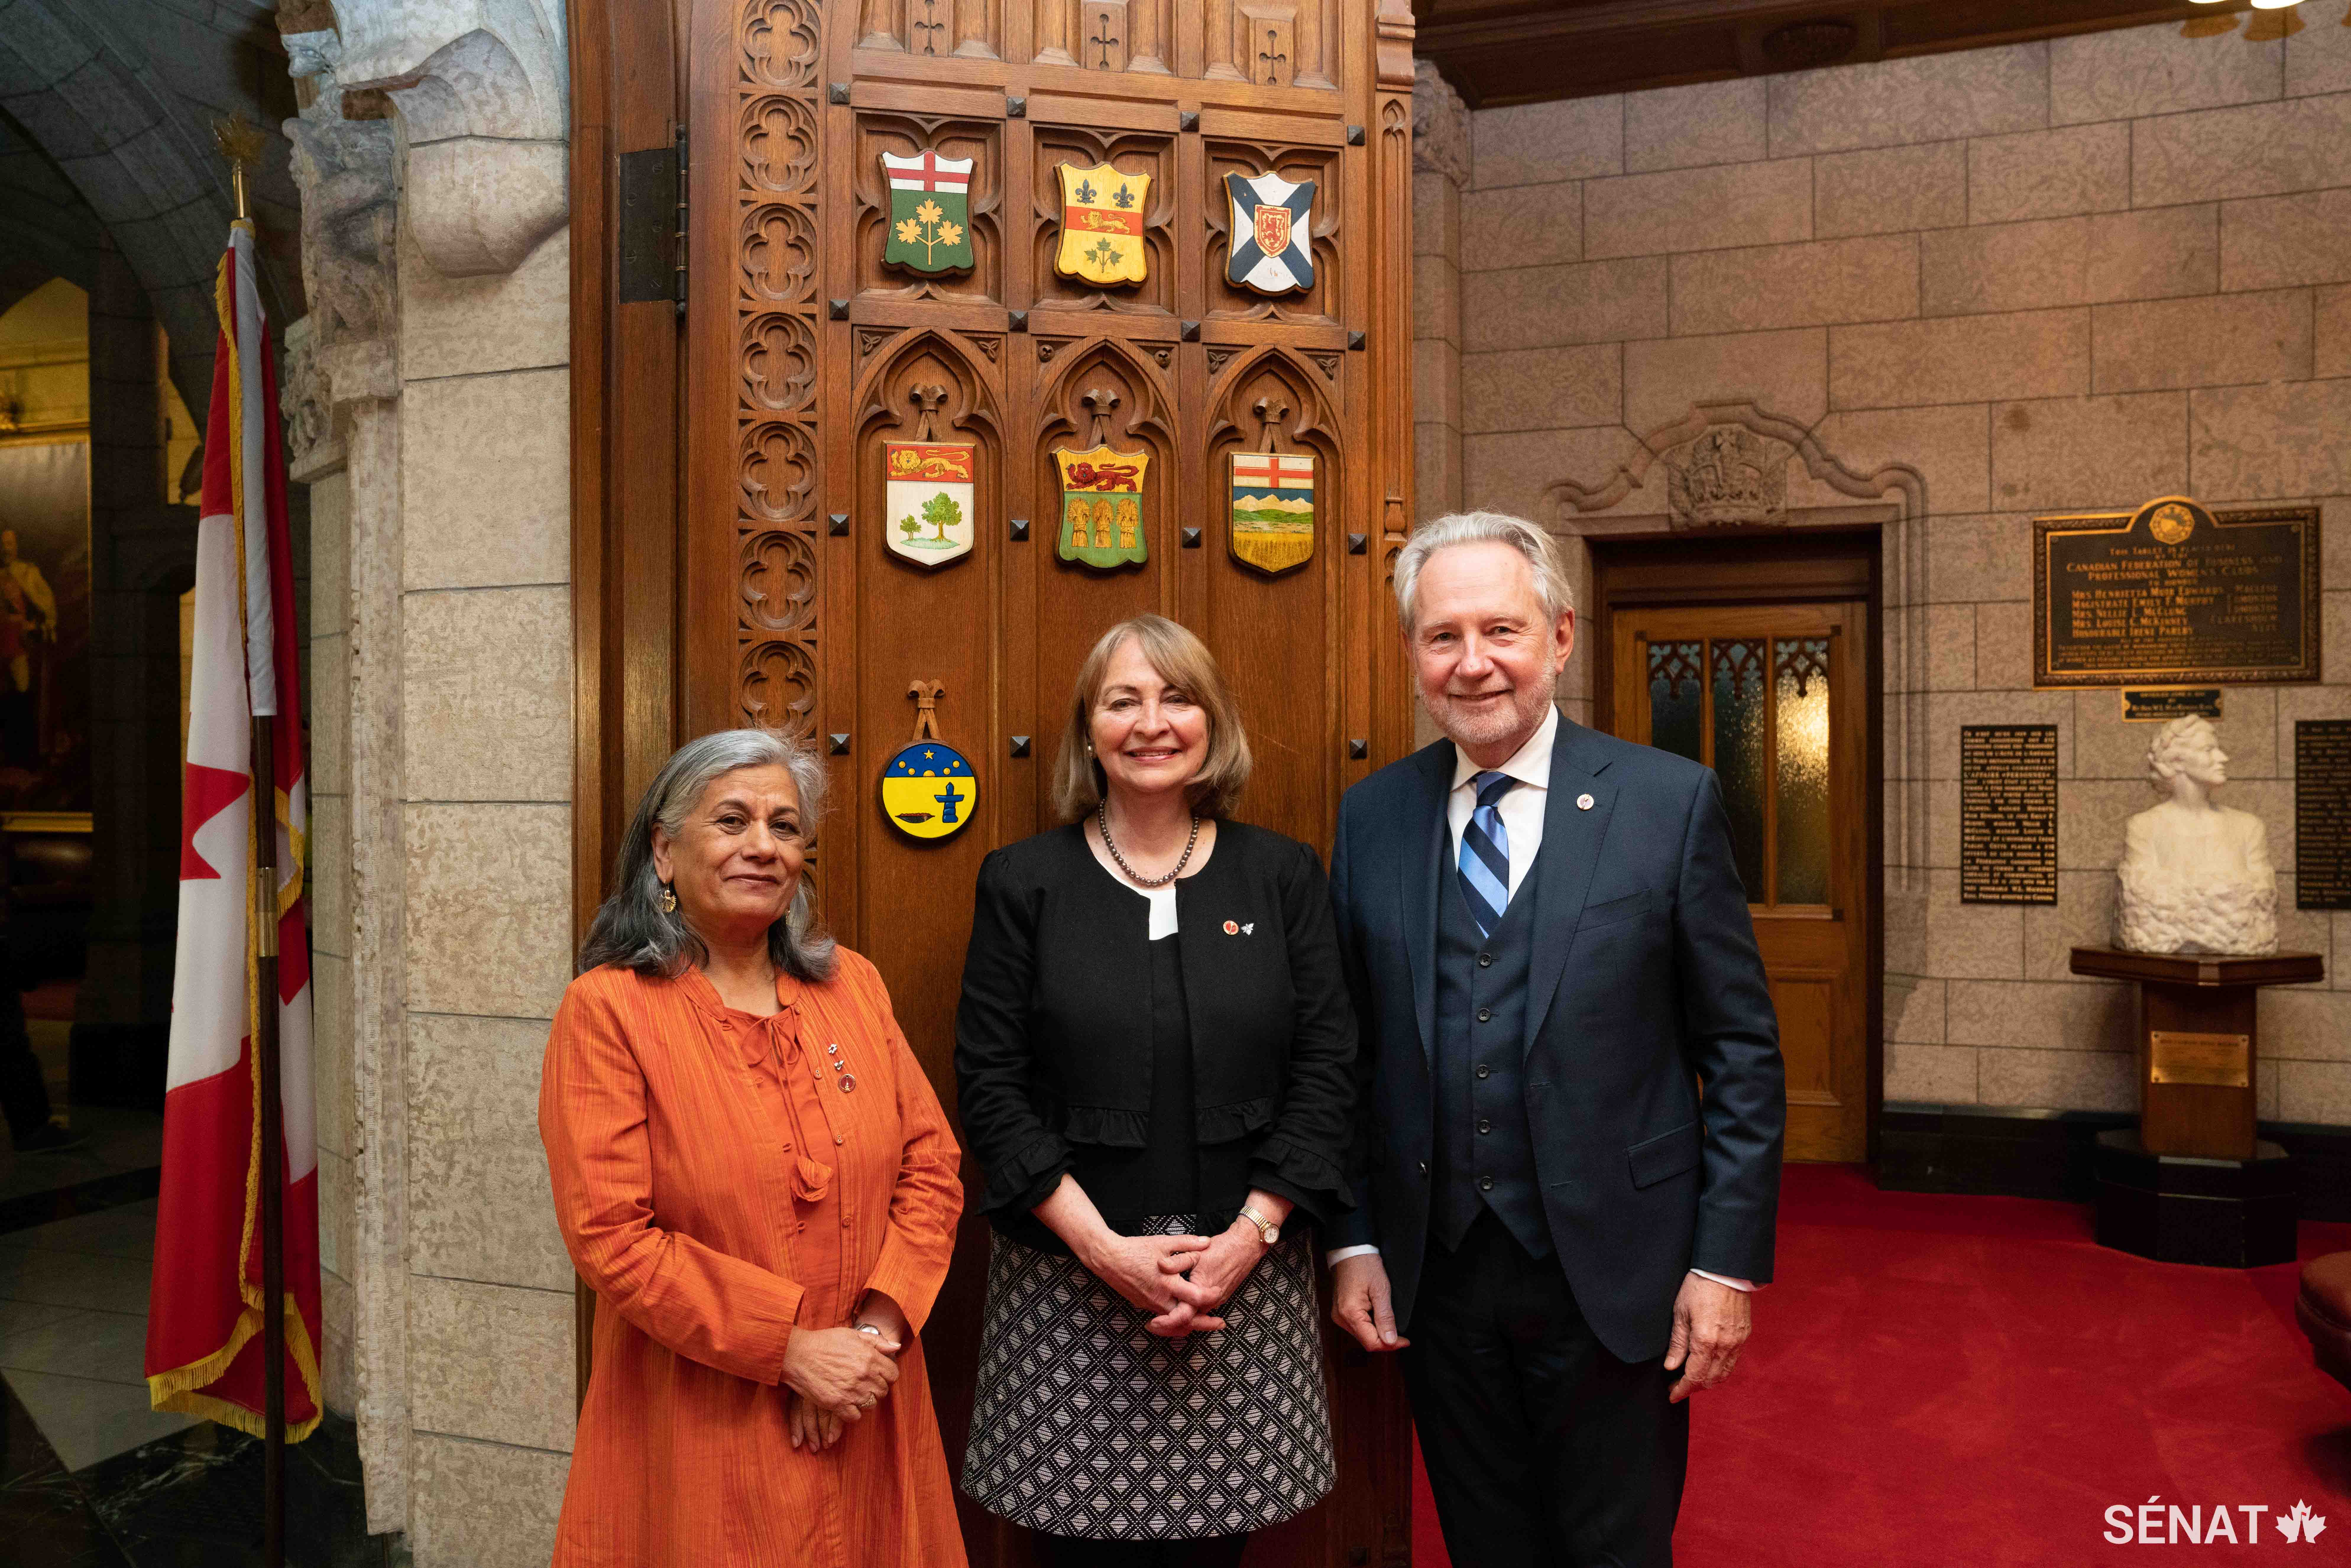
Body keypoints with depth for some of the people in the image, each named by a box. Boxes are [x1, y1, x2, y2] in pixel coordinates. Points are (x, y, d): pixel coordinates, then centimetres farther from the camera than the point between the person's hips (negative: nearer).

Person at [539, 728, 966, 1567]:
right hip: (699, 1435, -4)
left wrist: (878, 1326, -10)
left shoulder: (852, 985, 4)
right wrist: (790, 1349, -17)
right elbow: (610, 1237, -14)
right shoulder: (608, 1009, -9)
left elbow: (931, 1166, 3)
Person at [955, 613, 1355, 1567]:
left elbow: (1324, 1070, 1)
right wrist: (1104, 1246, -11)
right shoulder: (1023, 881, 1)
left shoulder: (1283, 875, 4)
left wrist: (1248, 1235, -9)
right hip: (1068, 1279, -1)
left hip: (1247, 1268, 1)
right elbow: (990, 1086, -3)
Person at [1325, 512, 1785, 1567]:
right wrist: (1353, 1242, 3)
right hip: (1433, 1279, 3)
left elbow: (1741, 1051, -5)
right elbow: (1355, 1051, 6)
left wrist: (1729, 1259, -8)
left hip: (1611, 1274, -2)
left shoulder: (1671, 801, -7)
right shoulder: (1372, 815, 2)